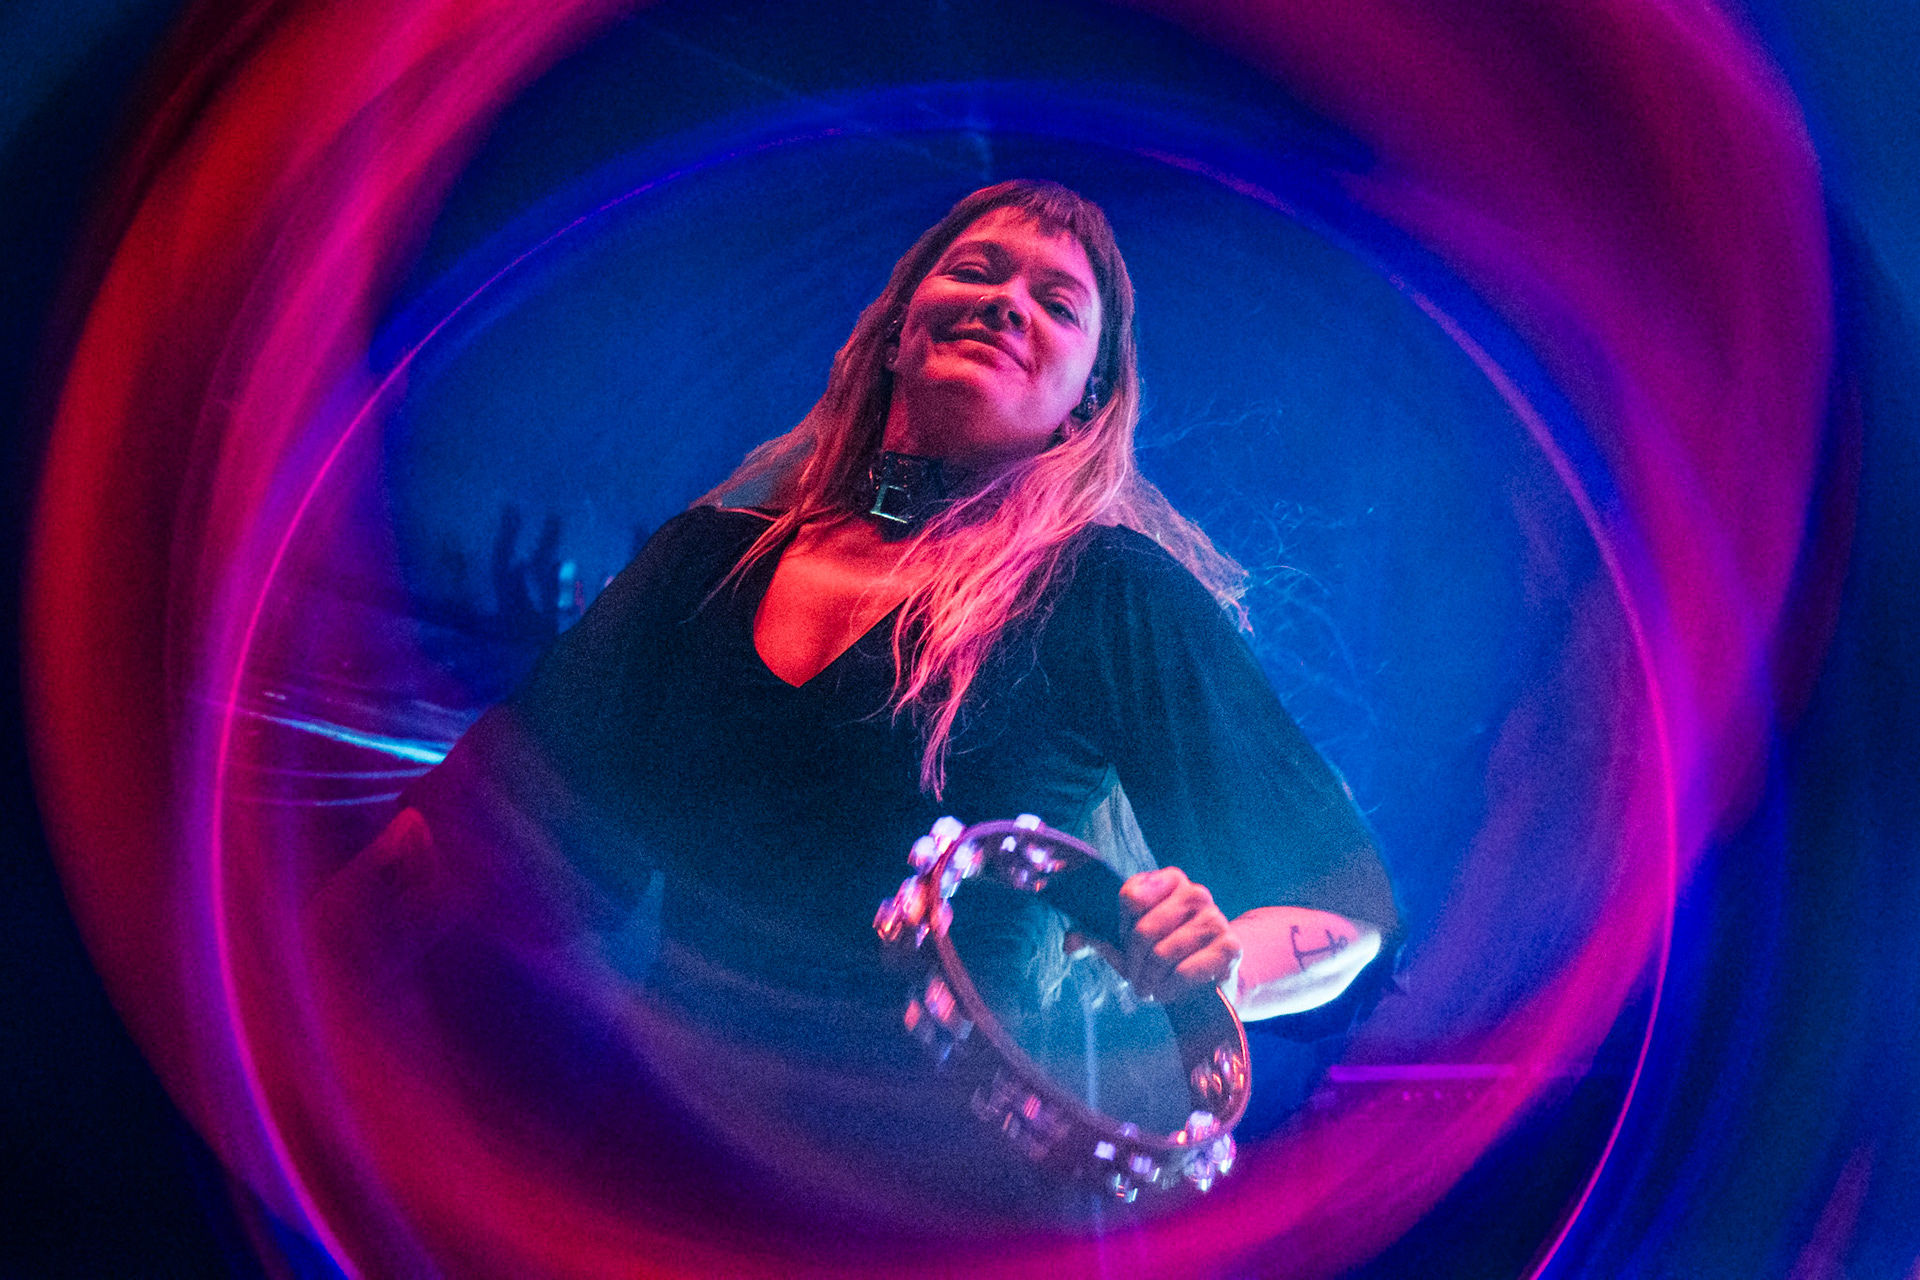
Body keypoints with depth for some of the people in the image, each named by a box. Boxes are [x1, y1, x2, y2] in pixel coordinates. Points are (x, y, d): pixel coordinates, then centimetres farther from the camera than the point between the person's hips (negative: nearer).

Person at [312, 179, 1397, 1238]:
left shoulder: (1116, 597, -5)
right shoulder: (712, 554, 6)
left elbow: (1347, 903, -1)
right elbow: (491, 819, 7)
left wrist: (1216, 964, -24)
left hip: (914, 1181, -2)